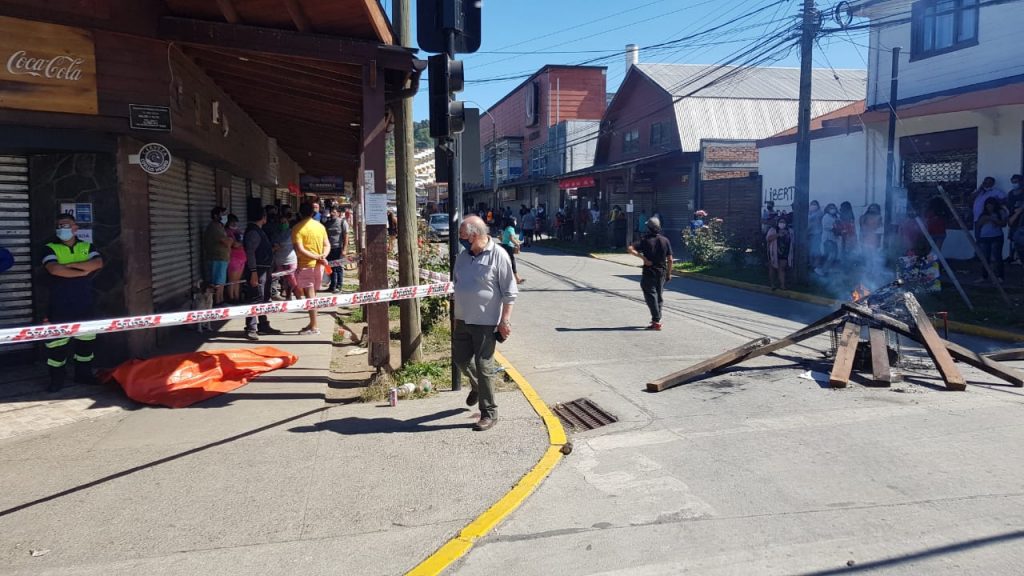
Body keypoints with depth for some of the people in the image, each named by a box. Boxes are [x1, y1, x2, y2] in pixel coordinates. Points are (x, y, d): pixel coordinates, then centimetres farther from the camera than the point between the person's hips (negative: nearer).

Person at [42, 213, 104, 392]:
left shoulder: (87, 246, 9)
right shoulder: (50, 248, 1)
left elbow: (98, 263, -11)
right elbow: (54, 269, -19)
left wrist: (70, 264, -16)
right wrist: (83, 272, -15)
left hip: (84, 305, 3)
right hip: (59, 307, -3)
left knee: (86, 341, 10)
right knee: (57, 343, 0)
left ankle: (83, 373, 24)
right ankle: (57, 379, 11)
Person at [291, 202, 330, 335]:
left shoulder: (297, 228, -11)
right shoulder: (320, 226, 8)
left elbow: (299, 250, -19)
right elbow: (327, 245, 7)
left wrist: (318, 257, -15)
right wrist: (322, 256, -10)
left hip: (305, 265, -6)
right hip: (318, 266, 6)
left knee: (309, 296, -4)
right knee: (312, 295, 14)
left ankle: (314, 327, -4)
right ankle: (312, 324, 18)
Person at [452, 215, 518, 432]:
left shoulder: (498, 255, -14)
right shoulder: (463, 256, 6)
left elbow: (509, 292, -12)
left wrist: (505, 320, -15)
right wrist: (457, 313, 20)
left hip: (486, 322, -7)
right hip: (463, 320, 7)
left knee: (484, 367, -2)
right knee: (460, 359, 15)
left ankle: (489, 413, 11)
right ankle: (477, 386, 45)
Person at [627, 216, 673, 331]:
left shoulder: (645, 240, -8)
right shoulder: (665, 241, 1)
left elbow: (629, 248, -21)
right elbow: (670, 259, 2)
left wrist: (642, 257, -19)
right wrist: (669, 273, 11)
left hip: (649, 272, -4)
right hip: (661, 273, 4)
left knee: (650, 296, -2)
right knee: (658, 295, 16)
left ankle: (656, 322, -9)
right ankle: (657, 319, 24)